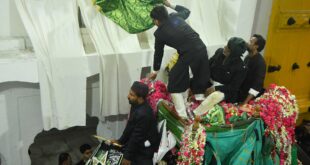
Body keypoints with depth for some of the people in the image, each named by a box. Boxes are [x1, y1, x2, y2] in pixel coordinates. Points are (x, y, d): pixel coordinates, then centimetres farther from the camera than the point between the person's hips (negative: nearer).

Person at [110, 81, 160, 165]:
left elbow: (136, 137, -24)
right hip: (137, 146, 9)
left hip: (144, 152, -9)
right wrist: (120, 141, 13)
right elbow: (129, 127, 9)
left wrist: (128, 157, -16)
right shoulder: (136, 106, -3)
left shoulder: (143, 114, -30)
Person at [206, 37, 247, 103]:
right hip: (211, 82, 5)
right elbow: (209, 65, 3)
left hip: (225, 90, -5)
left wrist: (215, 88, -25)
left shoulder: (240, 68, -20)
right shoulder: (219, 51, -7)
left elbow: (233, 87, -16)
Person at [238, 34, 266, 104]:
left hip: (250, 95, -7)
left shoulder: (260, 62, -22)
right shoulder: (248, 57, 3)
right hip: (241, 92, 7)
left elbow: (257, 85, -26)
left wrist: (245, 102, -27)